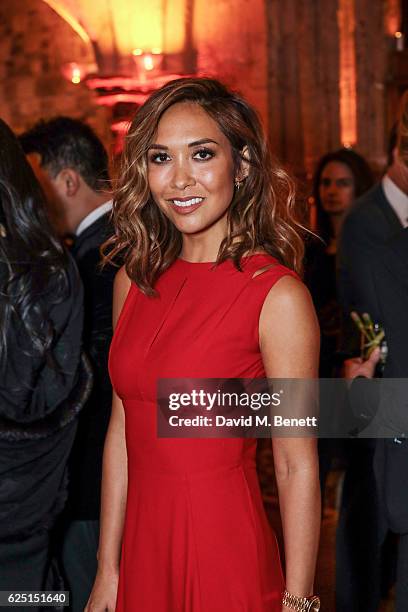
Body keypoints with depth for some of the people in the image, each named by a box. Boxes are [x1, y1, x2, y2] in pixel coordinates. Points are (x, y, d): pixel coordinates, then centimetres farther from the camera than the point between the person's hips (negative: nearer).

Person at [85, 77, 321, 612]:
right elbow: (122, 431, 5)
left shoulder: (279, 296, -15)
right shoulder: (135, 281, 2)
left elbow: (297, 467, -13)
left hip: (226, 551, -5)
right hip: (142, 543, 5)